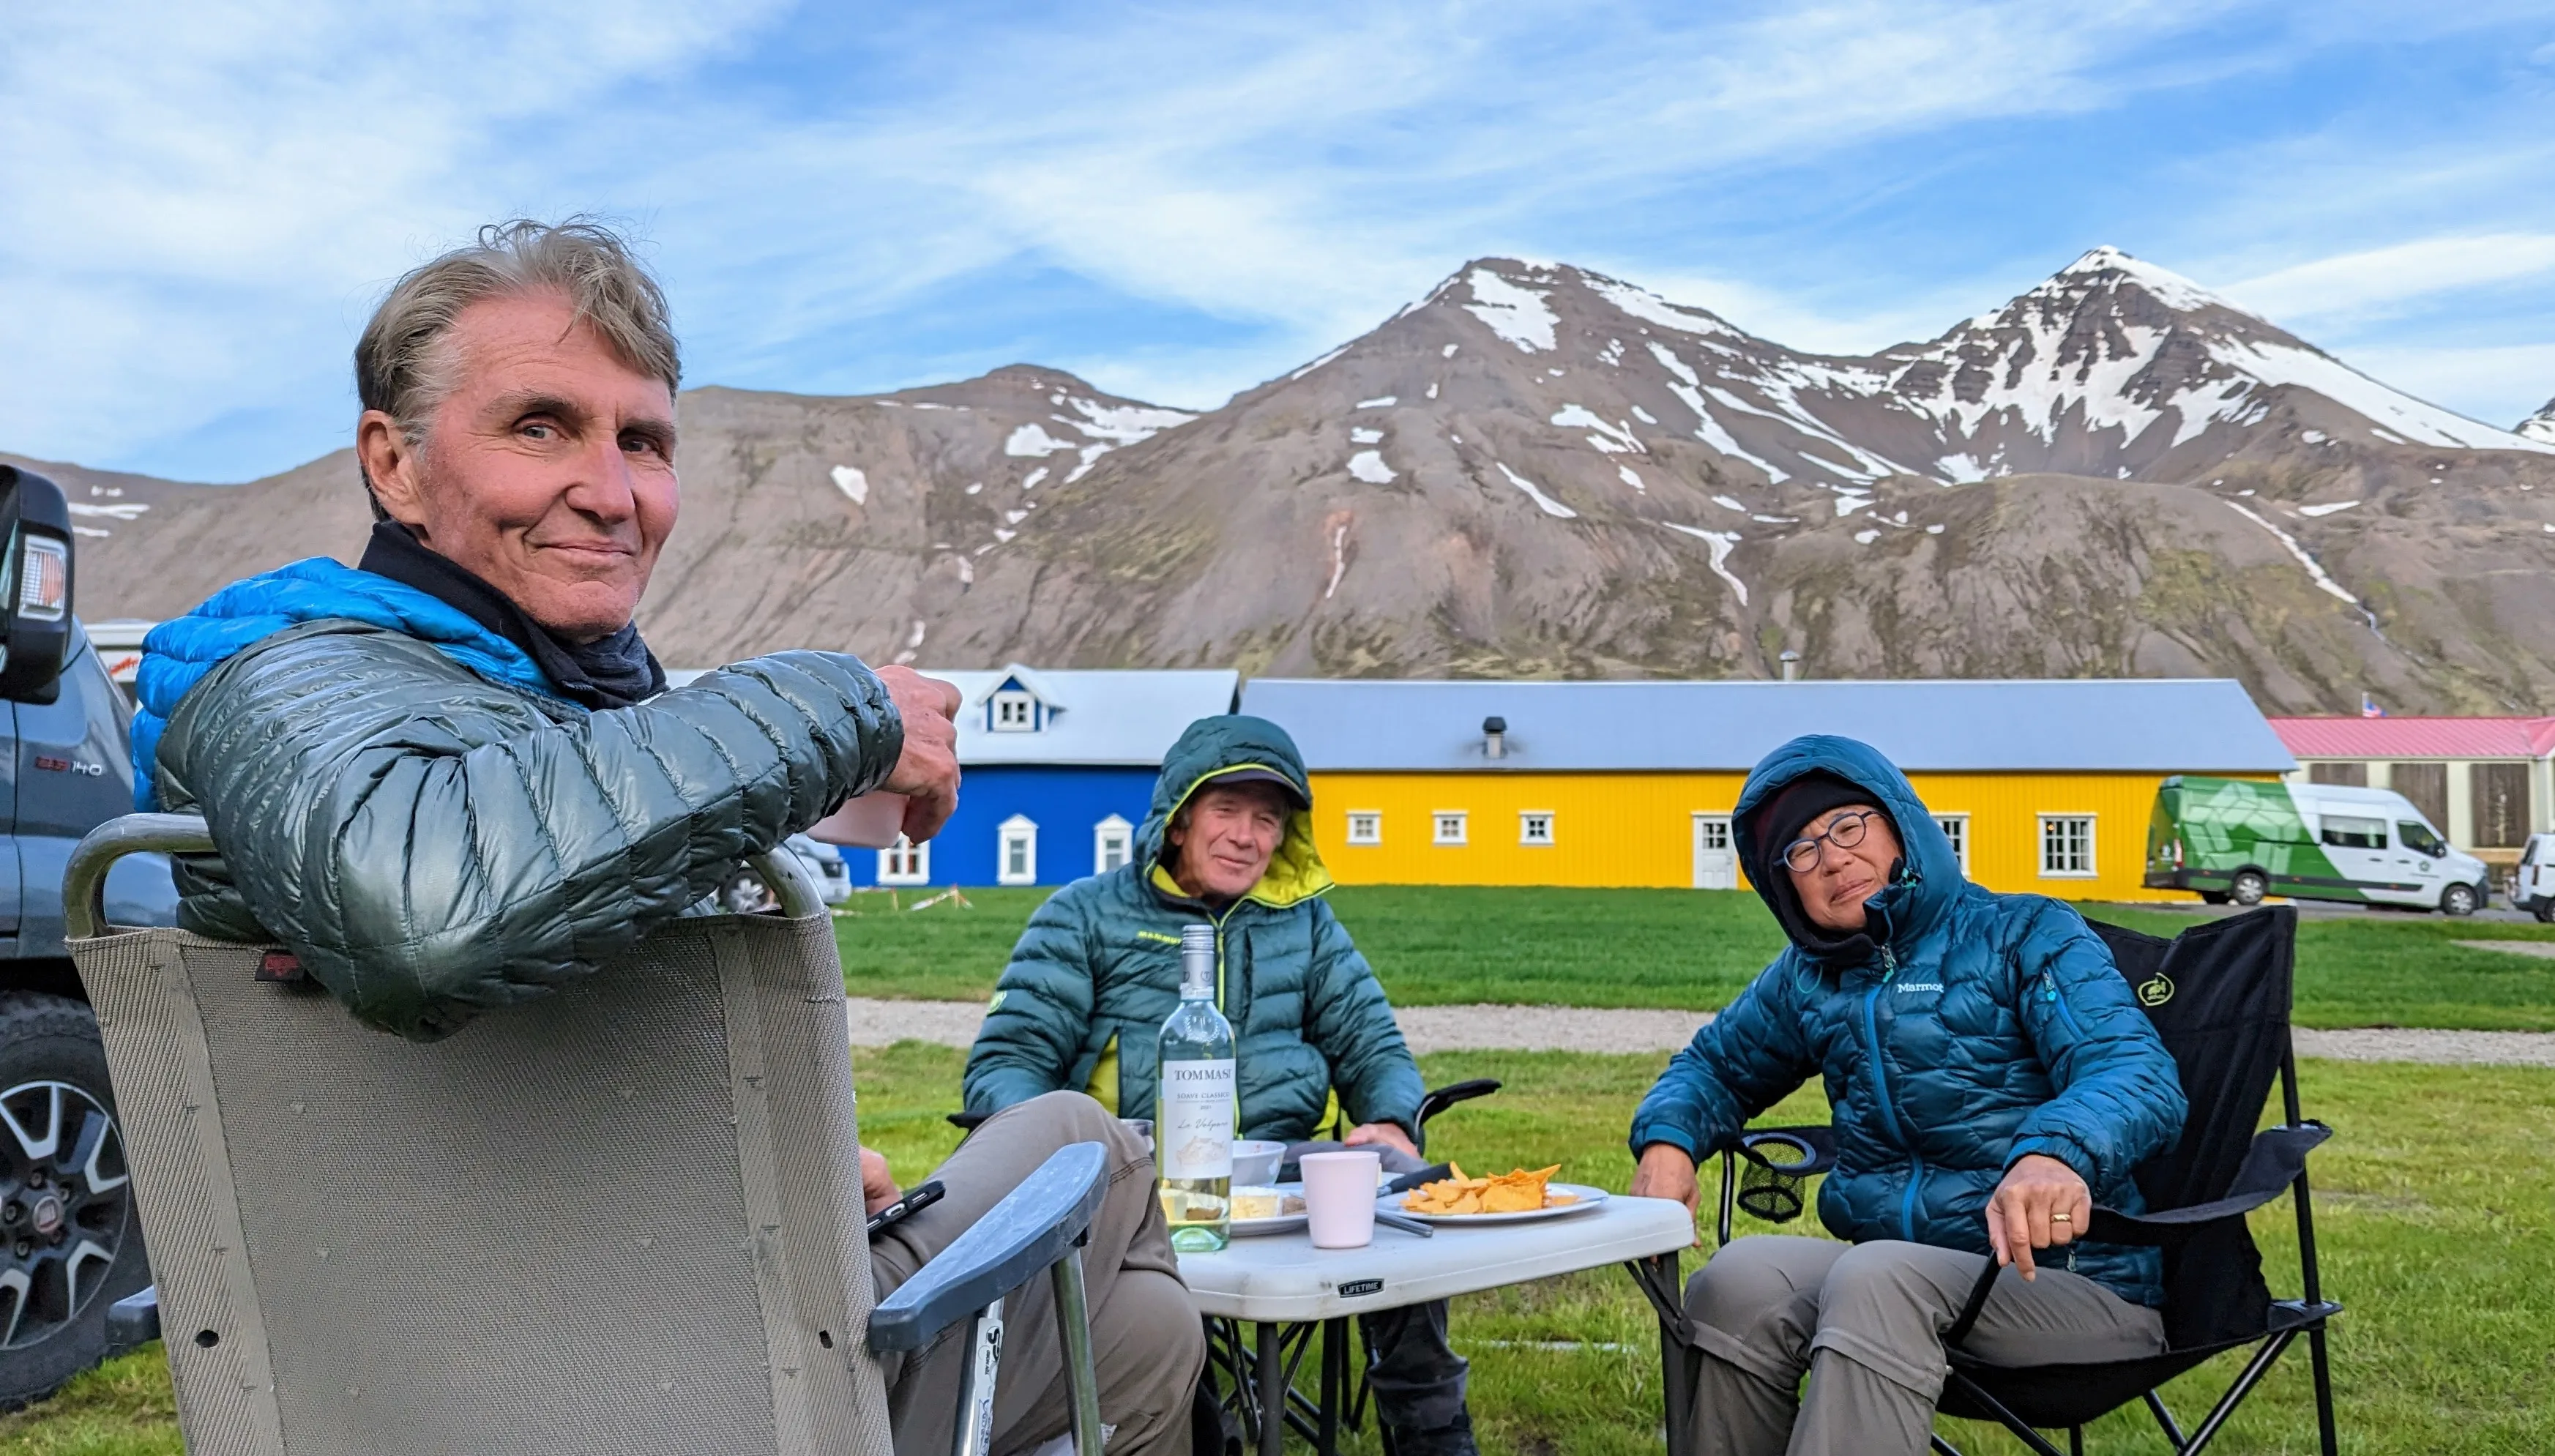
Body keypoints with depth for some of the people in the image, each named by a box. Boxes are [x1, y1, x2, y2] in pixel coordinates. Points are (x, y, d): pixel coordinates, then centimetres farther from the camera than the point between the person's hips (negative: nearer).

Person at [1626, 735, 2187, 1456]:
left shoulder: (2026, 936, -2)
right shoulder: (1809, 979, 15)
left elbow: (2140, 1073, -17)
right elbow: (1716, 1063, 29)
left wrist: (2056, 1152, -41)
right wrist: (1666, 1140, 4)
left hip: (2073, 1282, -4)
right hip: (1894, 1259, 4)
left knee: (1880, 1279, -34)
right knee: (1739, 1280, -26)